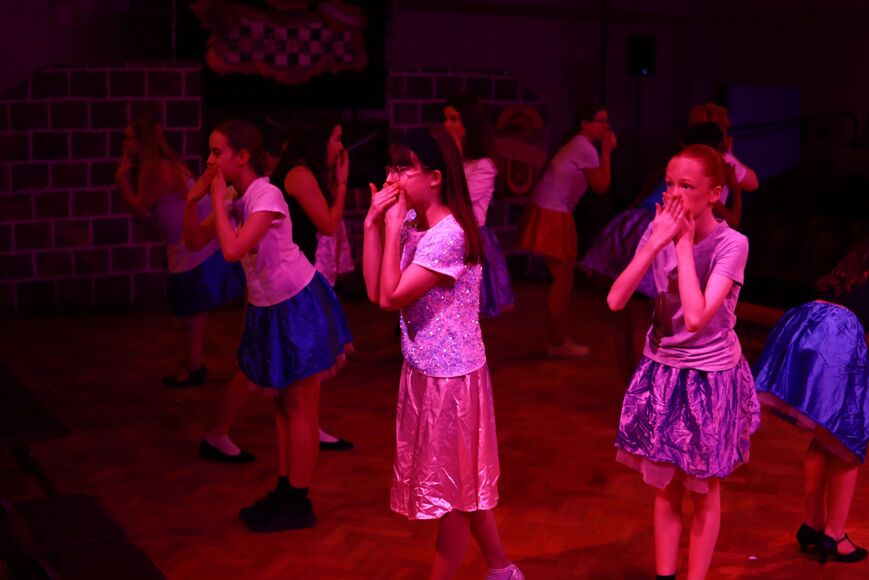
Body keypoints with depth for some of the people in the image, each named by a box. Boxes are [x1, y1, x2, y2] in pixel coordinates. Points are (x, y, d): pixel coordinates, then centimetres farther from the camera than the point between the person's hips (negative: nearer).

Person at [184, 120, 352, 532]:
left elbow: (232, 250, -32)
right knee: (282, 403, 16)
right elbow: (196, 241, 8)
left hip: (298, 306, -9)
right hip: (268, 308, 9)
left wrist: (219, 198, -22)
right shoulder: (235, 199, 3)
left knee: (299, 408, 1)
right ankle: (283, 492, 27)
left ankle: (299, 504, 10)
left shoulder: (266, 195, -22)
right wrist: (192, 201, -6)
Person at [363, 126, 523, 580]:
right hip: (424, 370, 9)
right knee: (463, 482, 21)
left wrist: (393, 227, -20)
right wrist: (373, 224, -6)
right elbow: (375, 290, -2)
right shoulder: (412, 224, 3)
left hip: (450, 376, -9)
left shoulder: (448, 234, -23)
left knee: (452, 489, 8)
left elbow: (391, 297, -24)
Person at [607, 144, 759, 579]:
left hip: (709, 378, -4)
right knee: (665, 487, 15)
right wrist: (657, 241, -19)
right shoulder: (659, 229, -5)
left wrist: (684, 244, -24)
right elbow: (616, 300, -14)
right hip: (661, 372, 4)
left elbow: (696, 317, -30)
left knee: (703, 491, 12)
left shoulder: (731, 244, -18)